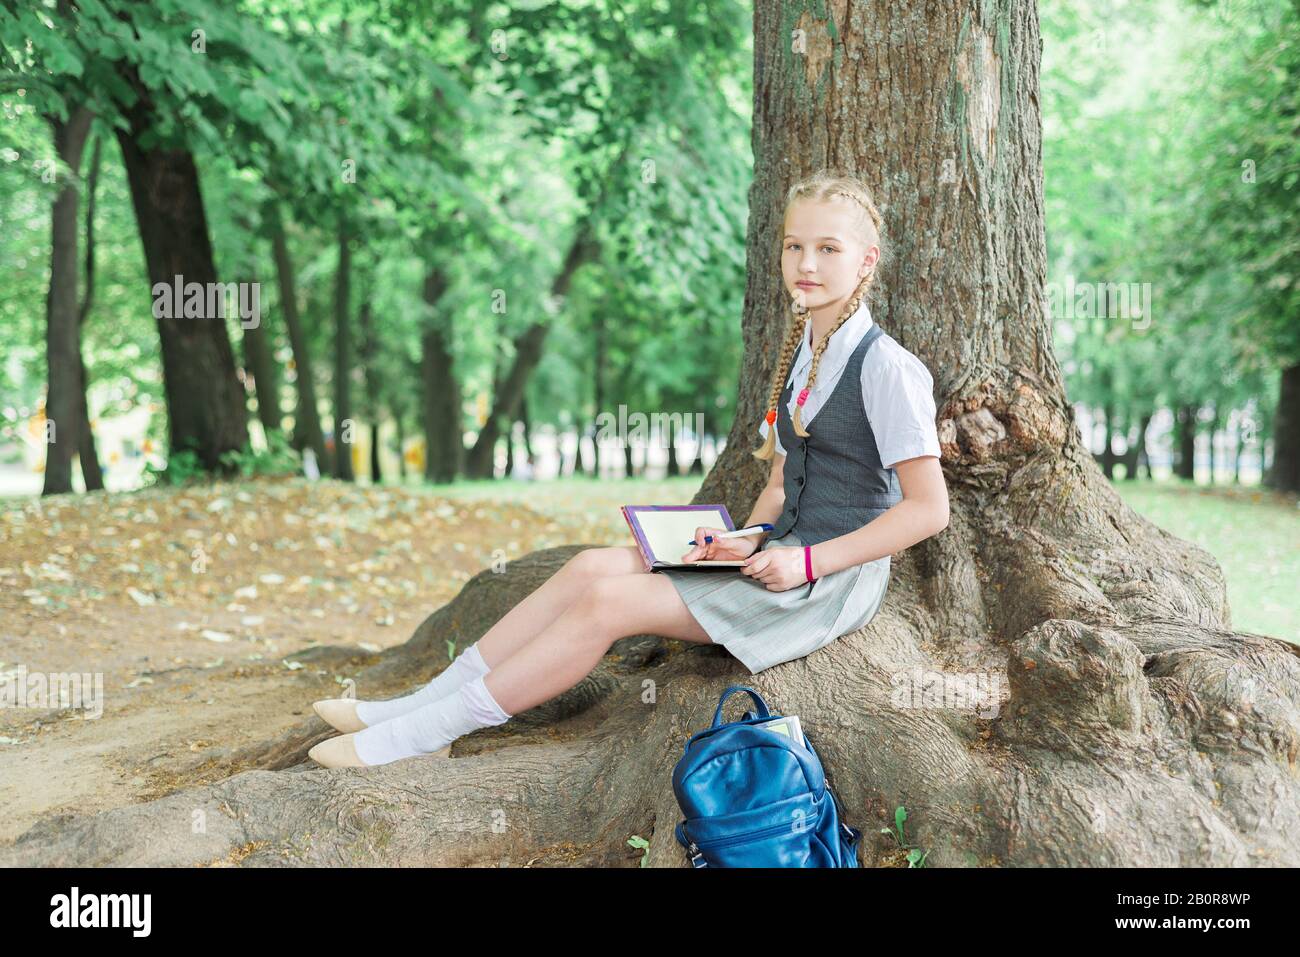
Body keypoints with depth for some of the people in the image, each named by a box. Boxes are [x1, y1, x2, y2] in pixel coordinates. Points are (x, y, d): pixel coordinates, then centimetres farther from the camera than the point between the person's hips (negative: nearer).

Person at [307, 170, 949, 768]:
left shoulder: (887, 368, -13)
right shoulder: (798, 358, 13)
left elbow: (928, 508, -16)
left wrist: (807, 562, -19)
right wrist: (748, 541, -3)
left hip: (835, 577, -8)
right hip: (782, 554, 8)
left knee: (609, 601, -19)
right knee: (593, 567, -10)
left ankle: (422, 735, -13)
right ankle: (427, 703, -7)